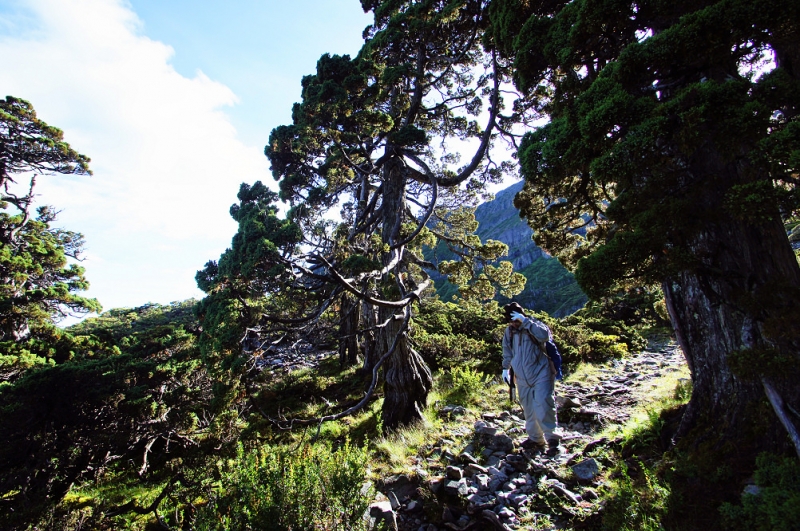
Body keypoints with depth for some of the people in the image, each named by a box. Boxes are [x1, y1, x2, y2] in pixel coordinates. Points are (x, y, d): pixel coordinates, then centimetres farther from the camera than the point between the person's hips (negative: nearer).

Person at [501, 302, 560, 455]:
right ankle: (535, 439, 24)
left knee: (543, 405, -15)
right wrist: (505, 368, 18)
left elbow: (545, 335, -31)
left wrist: (526, 321, -30)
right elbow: (507, 352, 21)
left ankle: (552, 438, 1)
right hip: (522, 378, 5)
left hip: (541, 375, -5)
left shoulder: (534, 325, -8)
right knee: (529, 411, 10)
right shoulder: (508, 332, 7)